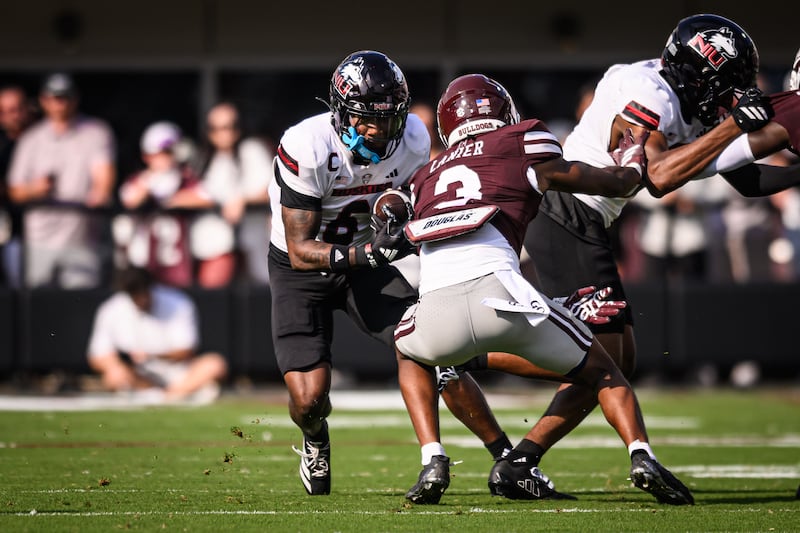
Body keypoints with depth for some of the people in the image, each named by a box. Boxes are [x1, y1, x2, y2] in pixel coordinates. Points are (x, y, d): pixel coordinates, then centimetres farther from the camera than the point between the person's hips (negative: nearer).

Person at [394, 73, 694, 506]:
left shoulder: (429, 177, 29)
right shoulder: (521, 144, 18)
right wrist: (632, 167, 48)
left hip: (437, 314, 2)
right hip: (496, 292, -2)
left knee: (410, 354, 38)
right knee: (599, 370, 20)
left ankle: (433, 462, 18)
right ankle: (642, 457, -3)